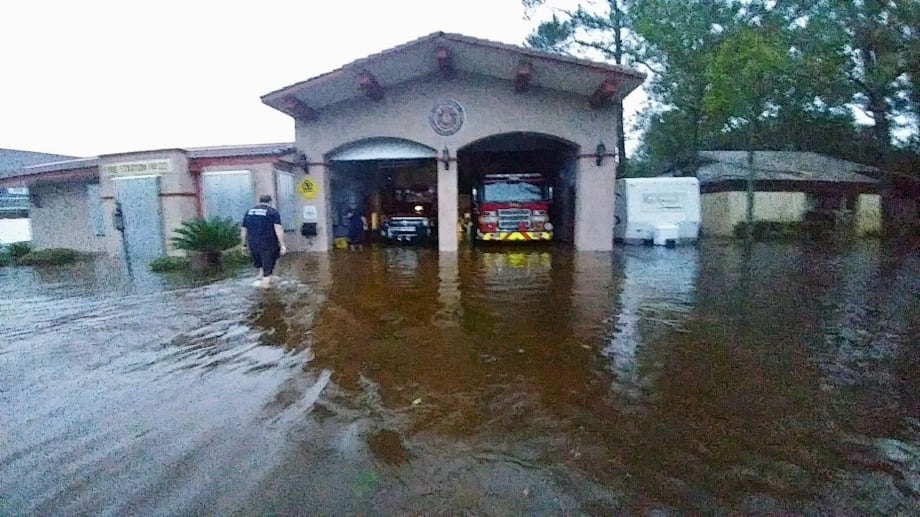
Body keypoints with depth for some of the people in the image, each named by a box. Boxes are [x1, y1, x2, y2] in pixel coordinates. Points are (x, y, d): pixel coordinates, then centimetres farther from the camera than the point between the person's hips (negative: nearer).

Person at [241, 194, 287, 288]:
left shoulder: (249, 212, 12)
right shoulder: (273, 212, -4)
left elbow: (243, 230, 14)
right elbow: (278, 229, -14)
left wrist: (244, 245, 22)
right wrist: (282, 245, -14)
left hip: (253, 245, 5)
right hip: (268, 245, -5)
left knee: (261, 265, 30)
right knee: (268, 271, 4)